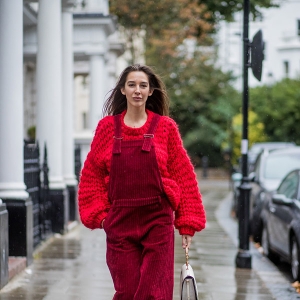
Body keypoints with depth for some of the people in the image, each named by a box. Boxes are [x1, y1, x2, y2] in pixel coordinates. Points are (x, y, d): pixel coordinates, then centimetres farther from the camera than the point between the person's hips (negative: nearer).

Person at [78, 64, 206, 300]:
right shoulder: (107, 127, 6)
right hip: (120, 222, 1)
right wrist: (98, 214, 0)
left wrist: (188, 223, -1)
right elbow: (92, 175, 9)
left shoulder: (165, 127, 1)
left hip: (158, 221, -1)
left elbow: (184, 176, 1)